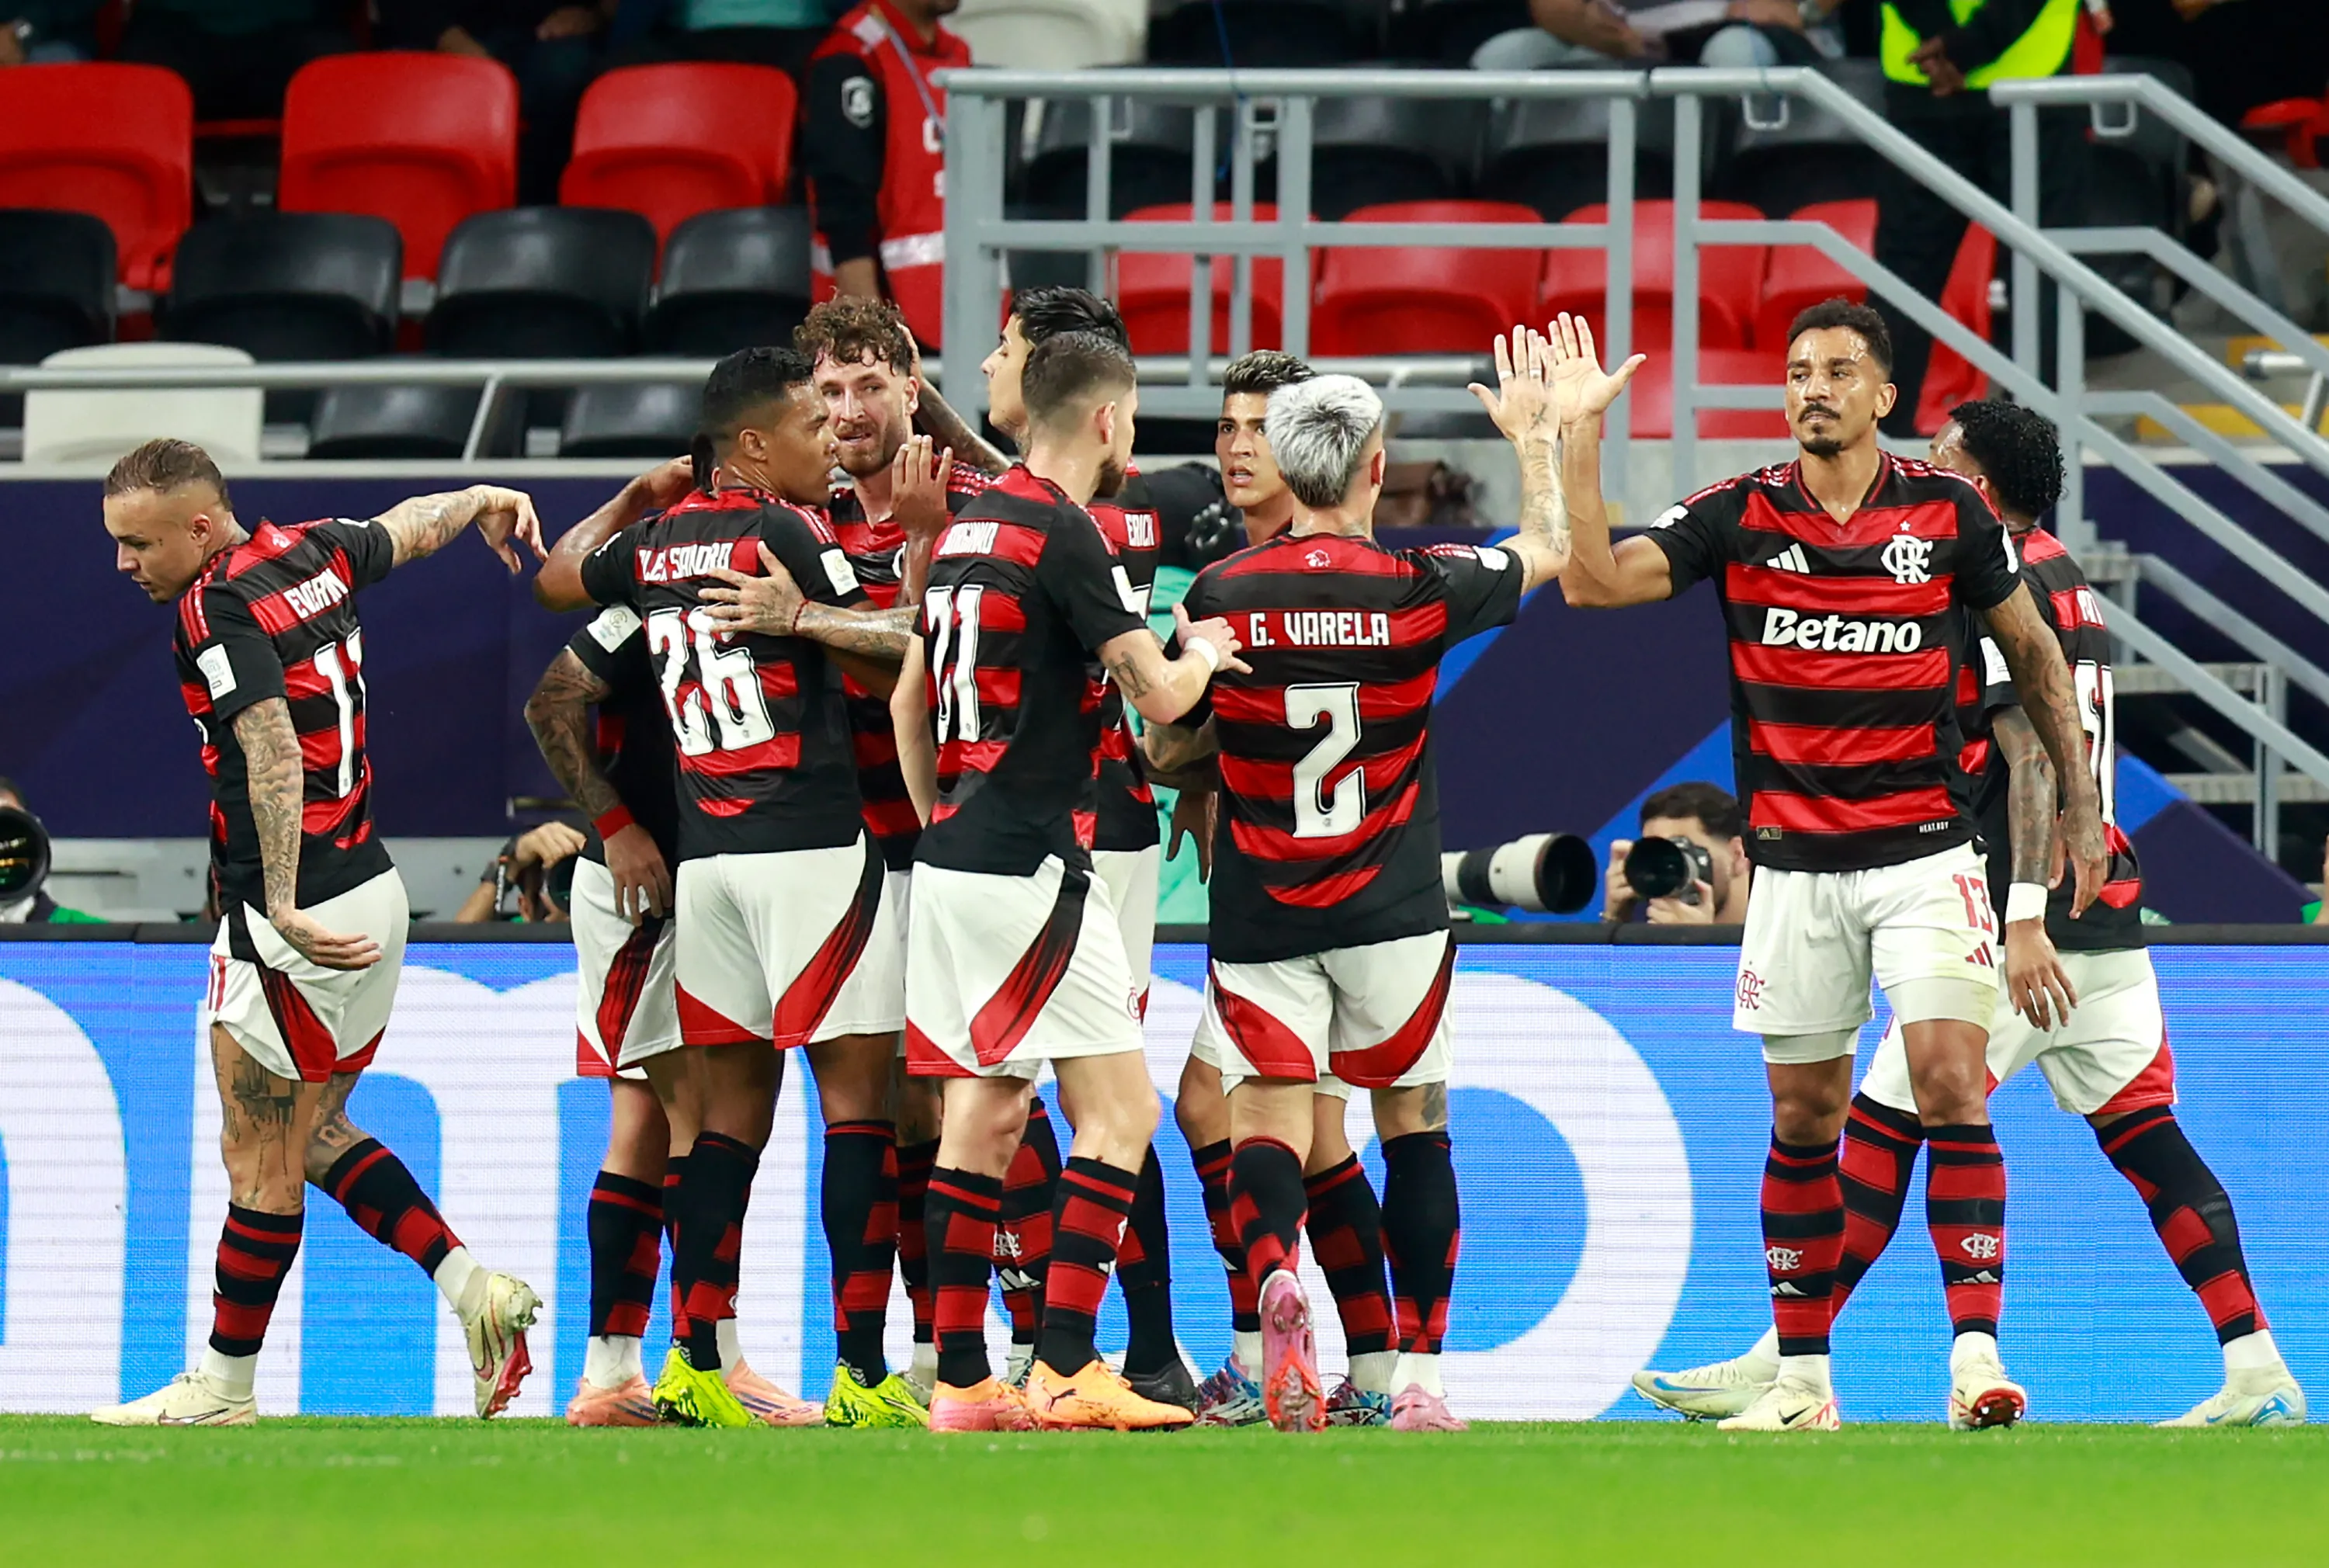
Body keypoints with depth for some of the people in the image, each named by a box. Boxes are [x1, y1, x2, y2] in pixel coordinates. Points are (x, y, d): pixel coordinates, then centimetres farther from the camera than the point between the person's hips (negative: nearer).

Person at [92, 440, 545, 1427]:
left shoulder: (217, 607, -16)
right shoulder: (315, 555, 8)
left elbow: (273, 750, -27)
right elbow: (410, 526, 28)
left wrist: (283, 909, -32)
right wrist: (485, 501, 46)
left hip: (302, 920, -9)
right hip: (372, 892, 9)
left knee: (260, 1157, -1)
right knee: (312, 1136, 18)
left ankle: (224, 1388, 6)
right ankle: (470, 1288, 9)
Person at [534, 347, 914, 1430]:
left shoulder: (655, 542, 11)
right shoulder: (787, 533, -9)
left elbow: (556, 579, 31)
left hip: (704, 854, 7)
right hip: (811, 845, -7)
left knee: (731, 1108, 11)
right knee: (858, 1094, -4)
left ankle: (695, 1362, 7)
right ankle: (862, 1368, -9)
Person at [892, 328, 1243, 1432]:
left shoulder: (969, 528, 14)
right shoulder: (1064, 534, -12)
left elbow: (909, 702, 21)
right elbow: (1159, 696, -12)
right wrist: (1204, 655, 9)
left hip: (953, 858, 9)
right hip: (1031, 864, -9)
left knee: (983, 1114, 10)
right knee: (1119, 1106, -8)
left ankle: (961, 1381, 9)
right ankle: (1065, 1370, -14)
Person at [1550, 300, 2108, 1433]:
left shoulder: (1948, 513, 0)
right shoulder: (1738, 518, 0)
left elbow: (2033, 653, 13)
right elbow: (1592, 582, -11)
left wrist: (2081, 804, 11)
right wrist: (1581, 434, -17)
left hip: (1924, 851, -2)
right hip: (1795, 864, 2)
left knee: (1950, 1084, -15)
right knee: (1803, 1118, 6)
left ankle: (1976, 1353, -17)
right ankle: (1802, 1376, 14)